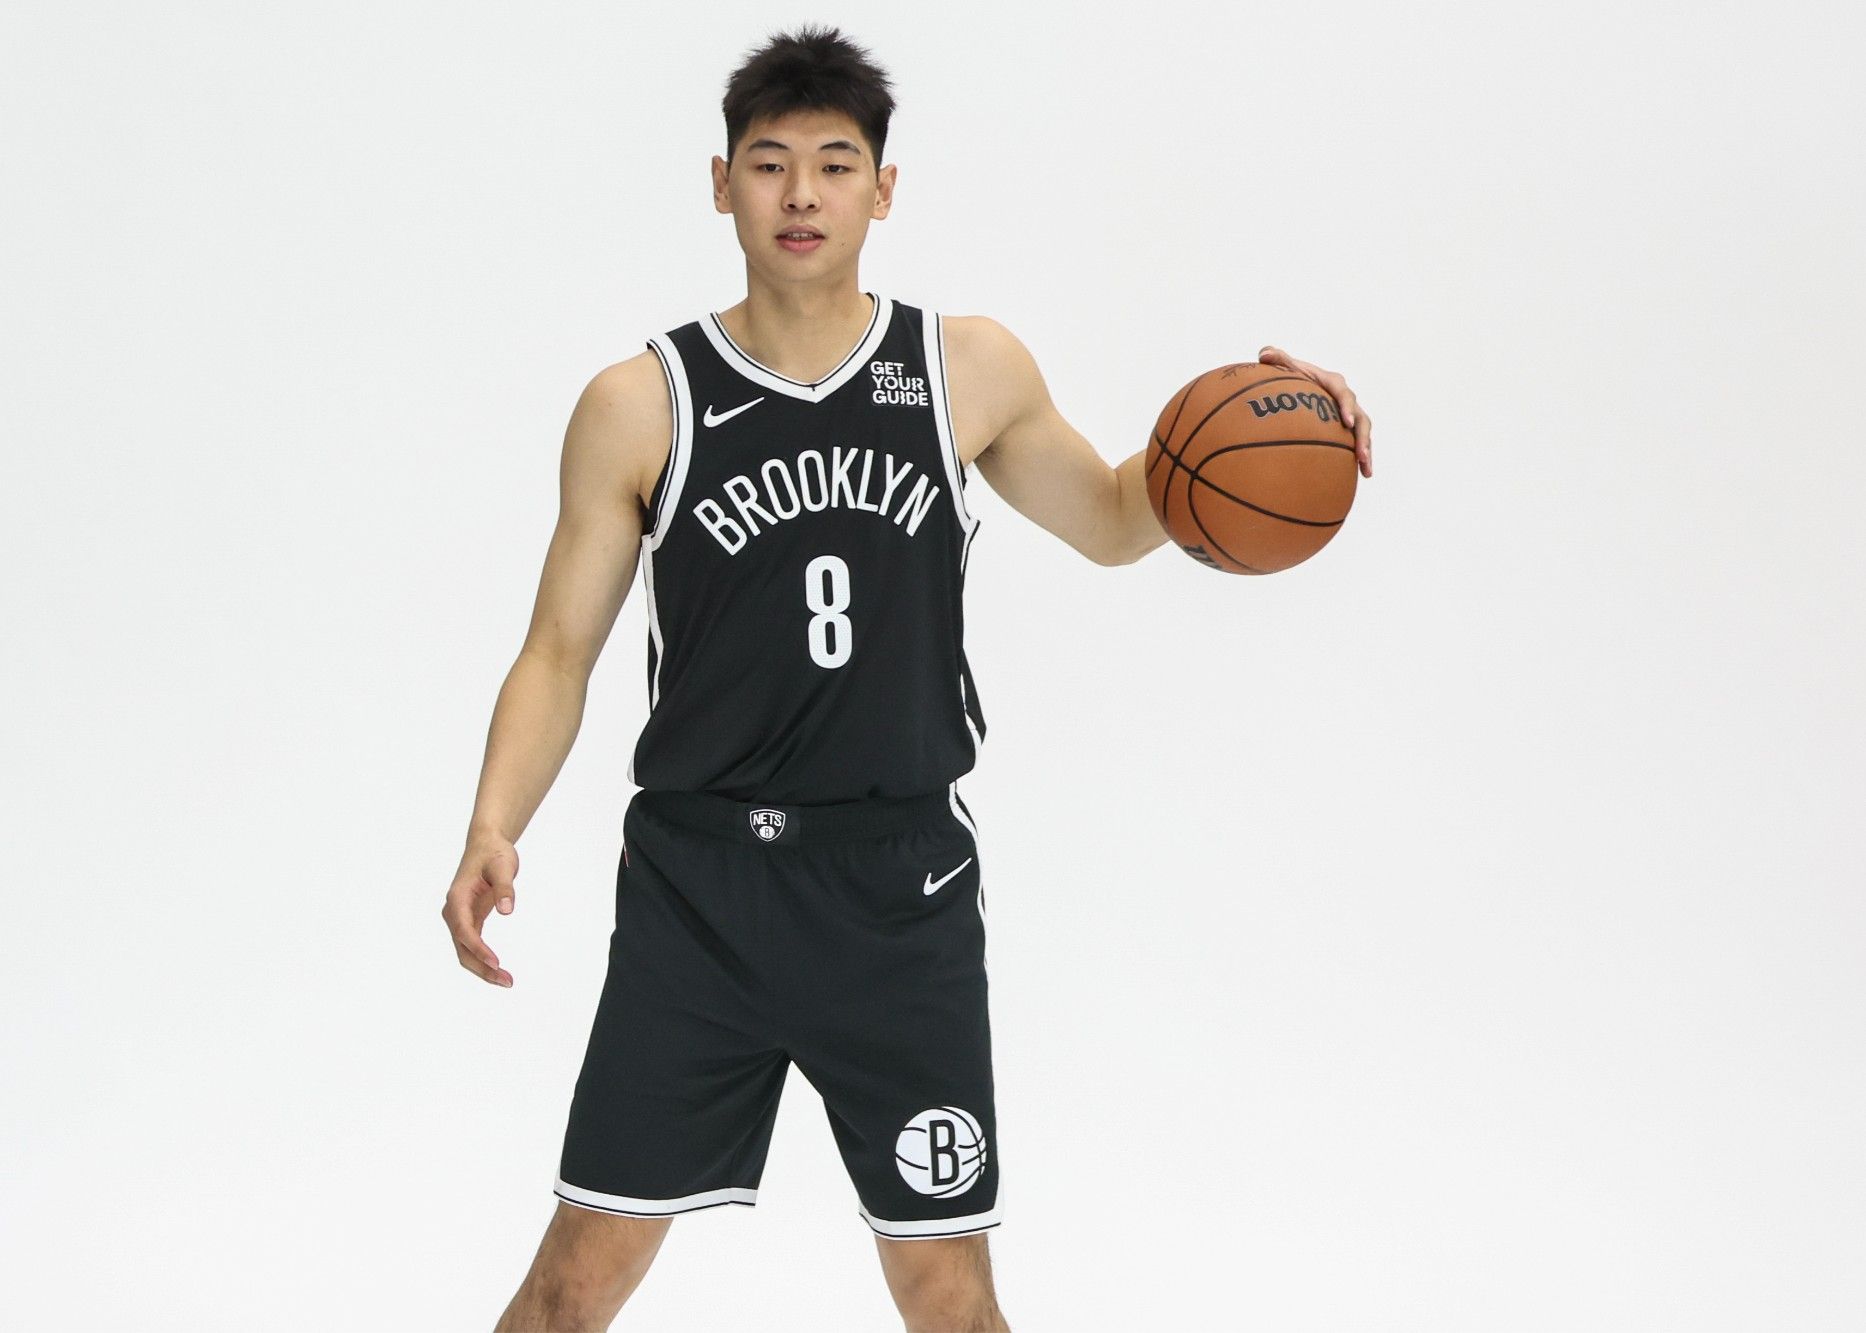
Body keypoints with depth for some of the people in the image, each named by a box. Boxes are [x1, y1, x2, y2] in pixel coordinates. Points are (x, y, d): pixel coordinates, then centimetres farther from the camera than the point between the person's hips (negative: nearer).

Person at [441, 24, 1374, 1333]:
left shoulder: (970, 371, 3)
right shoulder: (642, 405, -3)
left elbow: (1113, 517, 19)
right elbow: (560, 653, -1)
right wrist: (494, 829, -17)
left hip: (902, 890, 1)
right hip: (698, 882, -1)